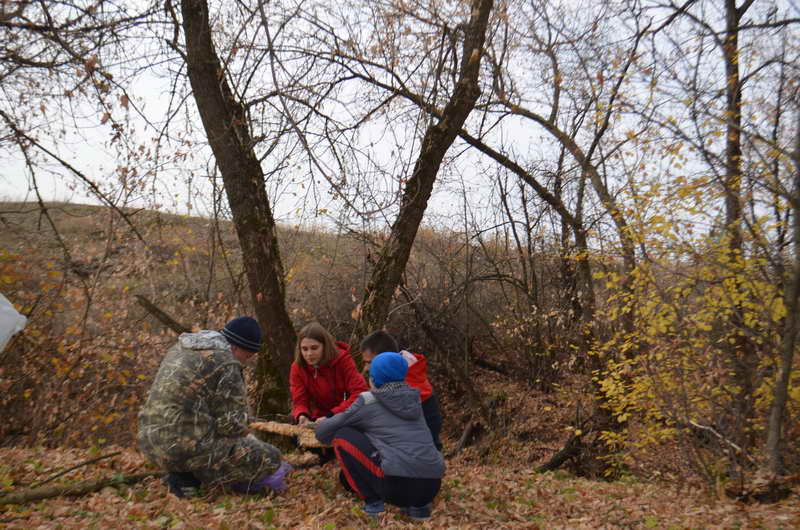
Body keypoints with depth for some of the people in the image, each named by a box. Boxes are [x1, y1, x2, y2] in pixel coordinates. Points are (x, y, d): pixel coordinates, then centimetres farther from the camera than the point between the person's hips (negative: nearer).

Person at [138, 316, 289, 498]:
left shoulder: (181, 347, 12)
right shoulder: (226, 364, -14)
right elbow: (231, 423, -15)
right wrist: (249, 437, 7)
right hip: (188, 448, -9)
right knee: (270, 458, -3)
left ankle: (184, 476, 12)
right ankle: (188, 477, 1)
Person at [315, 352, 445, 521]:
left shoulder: (368, 401, 2)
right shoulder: (413, 398, 18)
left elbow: (323, 432, 9)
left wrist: (321, 424, 35)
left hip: (398, 485, -6)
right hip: (432, 486, 7)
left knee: (342, 437, 8)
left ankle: (373, 502, 5)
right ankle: (418, 505, 15)